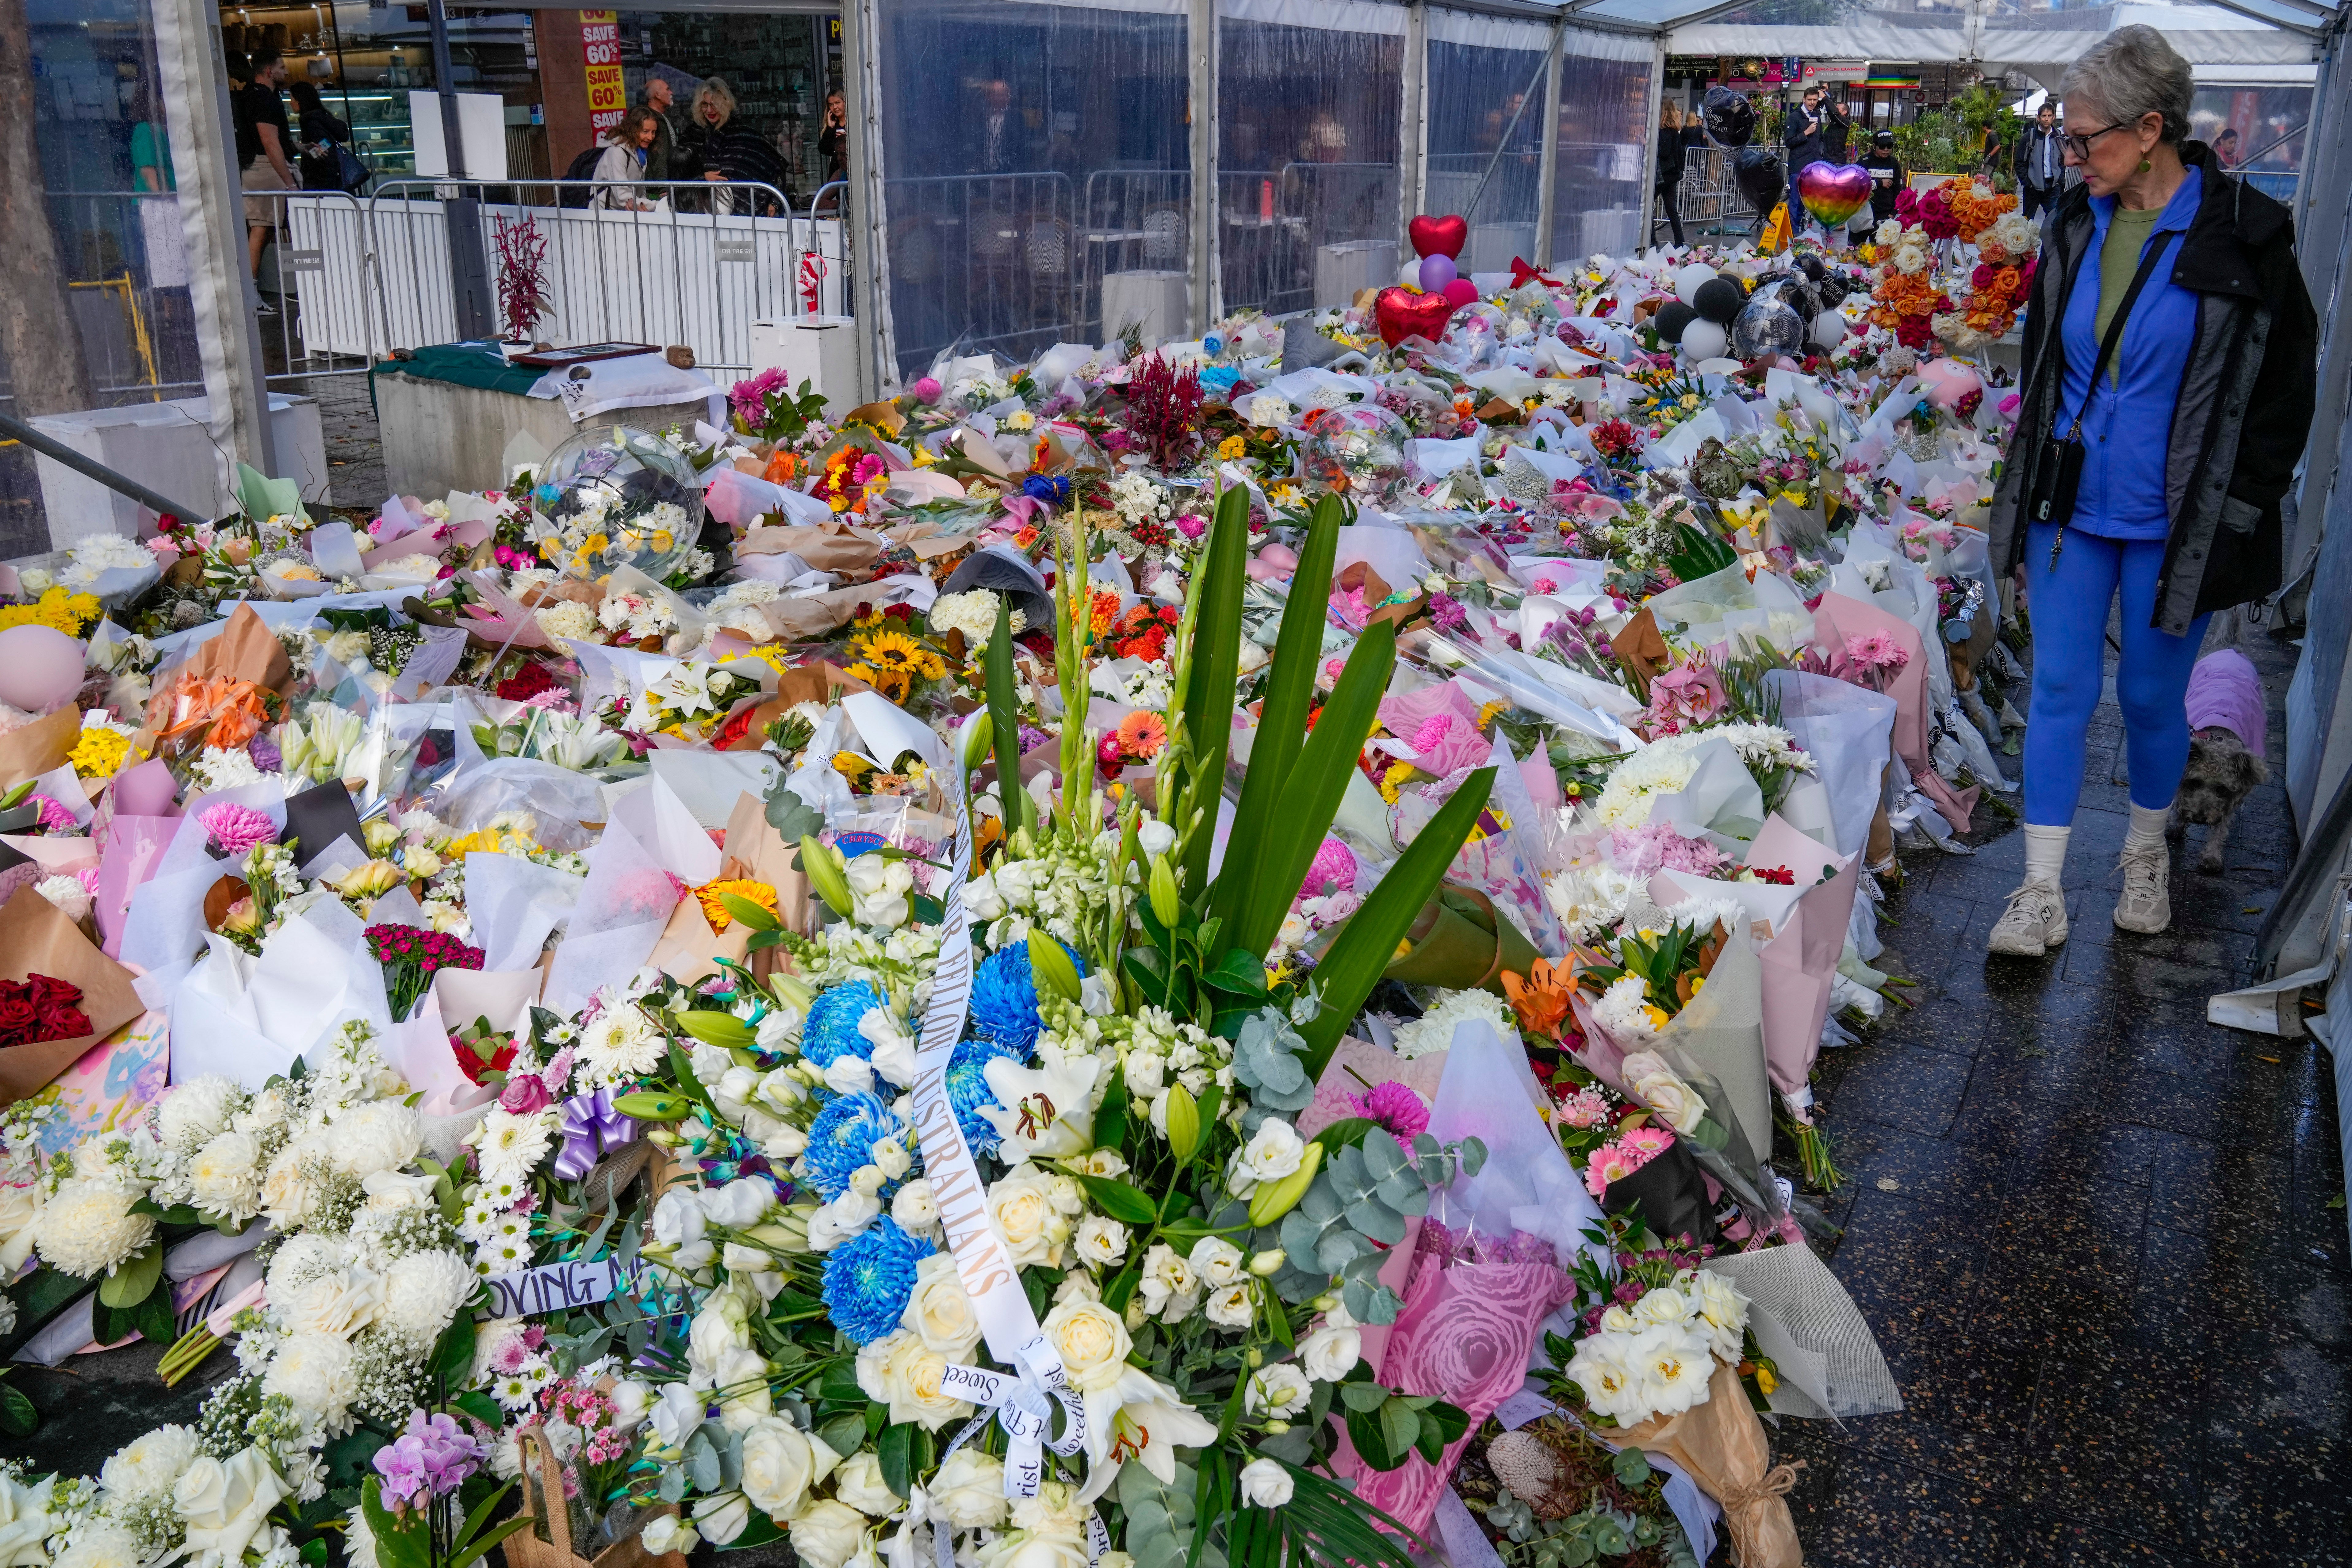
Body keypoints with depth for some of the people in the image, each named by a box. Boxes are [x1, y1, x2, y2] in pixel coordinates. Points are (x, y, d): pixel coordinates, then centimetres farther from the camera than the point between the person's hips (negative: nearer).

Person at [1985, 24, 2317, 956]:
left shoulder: (2243, 235, -10)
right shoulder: (2074, 225, 3)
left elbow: (2285, 387, -3)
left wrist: (2237, 518, -5)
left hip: (2172, 524, -3)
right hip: (2070, 508, 3)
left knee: (2151, 697, 9)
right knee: (2060, 689, 2)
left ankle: (2147, 854, 35)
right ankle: (2042, 895, 8)